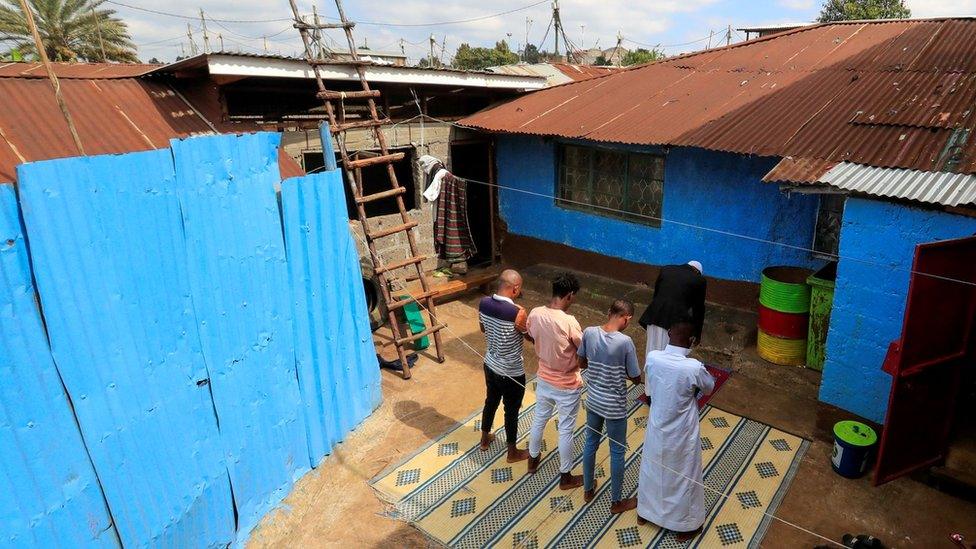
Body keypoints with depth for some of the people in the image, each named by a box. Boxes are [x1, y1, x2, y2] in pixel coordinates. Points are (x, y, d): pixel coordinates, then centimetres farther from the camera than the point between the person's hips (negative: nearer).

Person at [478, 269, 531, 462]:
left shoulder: (483, 303, -10)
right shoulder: (518, 312, -30)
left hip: (490, 365, 6)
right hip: (512, 373, -6)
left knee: (491, 401, 28)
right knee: (511, 411, 15)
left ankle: (485, 439, 48)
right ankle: (513, 452, 36)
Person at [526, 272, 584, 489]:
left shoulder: (535, 314, -12)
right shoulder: (568, 321, -30)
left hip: (543, 380, 6)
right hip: (566, 386, -5)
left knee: (539, 419, 27)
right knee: (565, 430, 13)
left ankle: (533, 460, 48)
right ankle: (565, 477, 31)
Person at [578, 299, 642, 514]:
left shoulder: (589, 332, -11)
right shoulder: (625, 342, -25)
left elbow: (581, 363, 3)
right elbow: (636, 378, -14)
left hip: (593, 400, 5)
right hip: (615, 407, -5)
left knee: (591, 443, 23)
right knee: (617, 452, 14)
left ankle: (588, 489, 42)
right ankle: (616, 502, 31)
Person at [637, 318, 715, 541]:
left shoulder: (652, 358, -17)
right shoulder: (694, 368, -29)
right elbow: (709, 388, -4)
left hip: (656, 429, 4)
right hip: (681, 435, -4)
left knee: (651, 470, 26)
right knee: (684, 478, 20)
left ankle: (645, 512, 48)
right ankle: (685, 526, 41)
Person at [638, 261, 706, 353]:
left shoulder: (666, 269, 14)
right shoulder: (699, 280, 3)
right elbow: (698, 308, 8)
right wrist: (697, 333, 16)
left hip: (655, 316, 4)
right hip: (677, 321, -4)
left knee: (653, 354, 15)